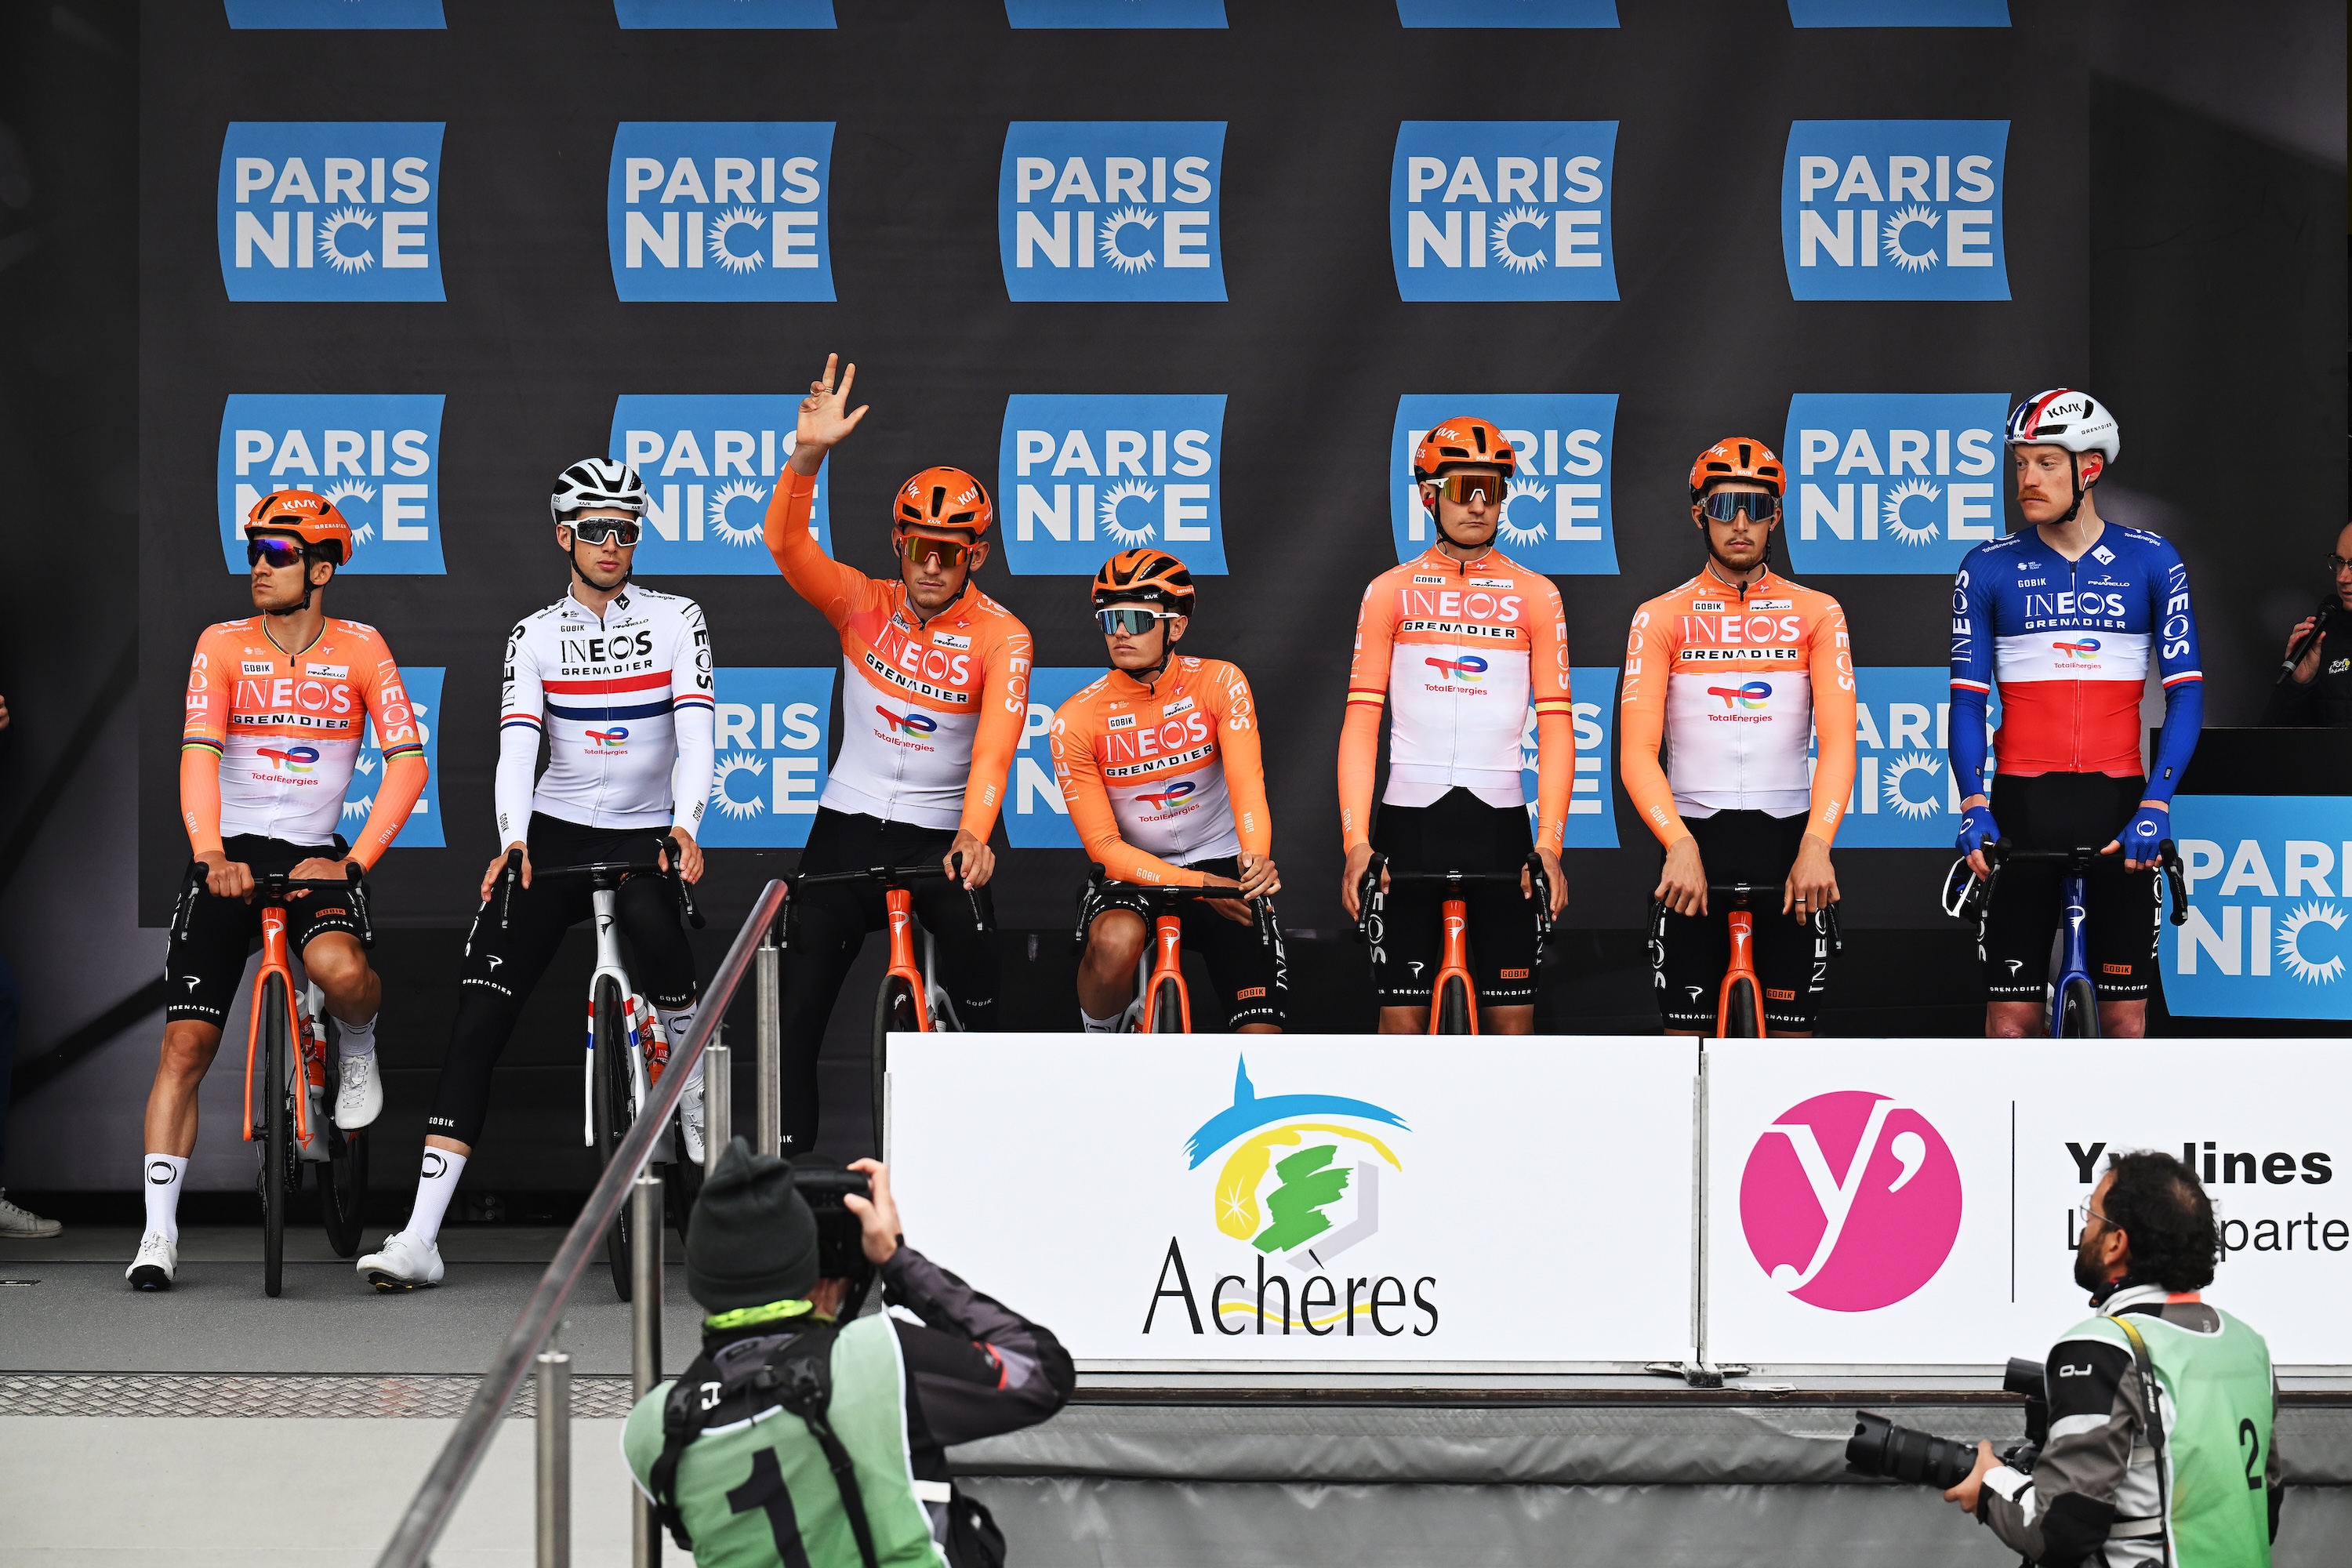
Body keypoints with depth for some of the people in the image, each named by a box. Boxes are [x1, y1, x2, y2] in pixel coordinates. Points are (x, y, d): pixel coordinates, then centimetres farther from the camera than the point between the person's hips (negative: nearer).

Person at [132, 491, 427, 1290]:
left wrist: (353, 861, -23)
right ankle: (159, 1234, -3)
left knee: (341, 971, -32)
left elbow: (407, 761, -9)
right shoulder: (223, 645, -2)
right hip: (227, 856, 1)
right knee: (185, 1043, -8)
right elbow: (199, 753, -14)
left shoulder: (360, 648, -2)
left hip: (312, 856, -1)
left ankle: (357, 1047, 5)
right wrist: (212, 856, -31)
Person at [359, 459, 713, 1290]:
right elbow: (517, 744, -11)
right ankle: (420, 1237, -15)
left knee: (648, 919, -34)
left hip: (645, 837, -1)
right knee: (477, 1022, -11)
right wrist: (512, 838, -29)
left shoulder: (677, 620, -1)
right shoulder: (535, 635, 1)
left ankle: (695, 1088, -2)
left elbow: (695, 731, -13)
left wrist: (686, 827, -30)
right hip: (555, 836, 1)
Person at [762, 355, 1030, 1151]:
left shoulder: (1001, 637, -8)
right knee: (797, 1003, -1)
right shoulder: (862, 604, -1)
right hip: (847, 824, 2)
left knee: (976, 998, -8)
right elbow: (788, 545, -17)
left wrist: (973, 835, -38)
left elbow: (994, 746, -21)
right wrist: (808, 455, -34)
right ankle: (787, 1150, 6)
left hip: (943, 834, -2)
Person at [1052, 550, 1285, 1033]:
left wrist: (1255, 858, -44)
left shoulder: (1218, 683, -10)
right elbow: (1103, 845, -13)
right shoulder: (1077, 720, -12)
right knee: (1116, 941, -36)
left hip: (1222, 866, 1)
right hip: (1133, 874, 0)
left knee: (1261, 1039, -13)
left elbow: (1247, 783, -22)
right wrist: (1198, 885, -26)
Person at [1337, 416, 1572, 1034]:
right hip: (1408, 820, 0)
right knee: (1402, 1017, 1)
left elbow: (1556, 724, 0)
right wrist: (1355, 840, -9)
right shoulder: (1390, 593, 6)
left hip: (1498, 821, 0)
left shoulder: (1534, 595, 6)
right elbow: (1360, 723, 1)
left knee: (1512, 1018, -1)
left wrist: (1549, 843, -10)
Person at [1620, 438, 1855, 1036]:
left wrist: (1815, 846, -21)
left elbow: (1838, 740, -6)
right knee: (1685, 1031, 1)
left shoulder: (1817, 614, 4)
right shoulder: (1661, 617, 3)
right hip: (1695, 839, 0)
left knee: (1792, 1031, 2)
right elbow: (1637, 752, -6)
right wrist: (1680, 846, -22)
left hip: (1787, 842, 0)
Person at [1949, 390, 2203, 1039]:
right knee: (2012, 1020, -4)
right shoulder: (1987, 570, 4)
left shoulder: (2152, 563, 3)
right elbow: (1967, 701, 2)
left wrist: (2156, 804, -15)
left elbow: (2186, 692, -2)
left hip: (2118, 803, 0)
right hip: (2023, 806, 0)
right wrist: (1973, 804, -14)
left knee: (2125, 1018, 1)